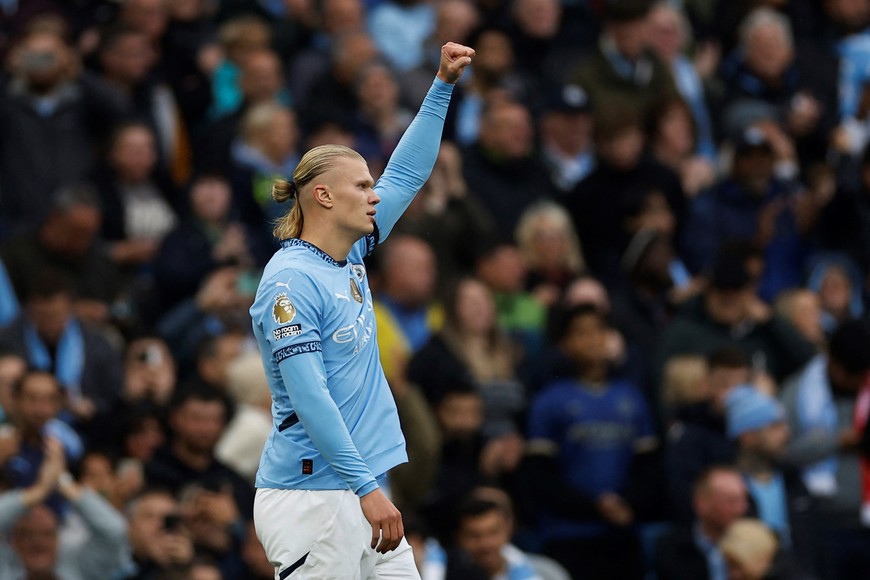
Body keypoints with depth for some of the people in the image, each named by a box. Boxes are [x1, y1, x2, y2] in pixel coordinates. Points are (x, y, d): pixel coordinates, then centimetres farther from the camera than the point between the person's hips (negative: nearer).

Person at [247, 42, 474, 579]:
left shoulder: (350, 260, 12)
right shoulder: (291, 281, -14)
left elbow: (406, 175, 22)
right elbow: (309, 398, -20)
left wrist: (443, 85, 19)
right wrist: (367, 488, -23)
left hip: (359, 494, 9)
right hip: (312, 498, -9)